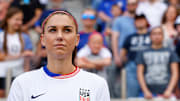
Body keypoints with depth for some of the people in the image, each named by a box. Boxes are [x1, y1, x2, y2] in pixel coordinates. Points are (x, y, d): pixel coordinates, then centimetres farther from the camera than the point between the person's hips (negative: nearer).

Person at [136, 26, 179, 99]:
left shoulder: (170, 53, 12)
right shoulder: (143, 53, 13)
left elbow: (175, 73, 5)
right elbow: (140, 73, 7)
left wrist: (169, 90, -10)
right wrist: (145, 91, -7)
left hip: (165, 93, 0)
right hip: (150, 93, 0)